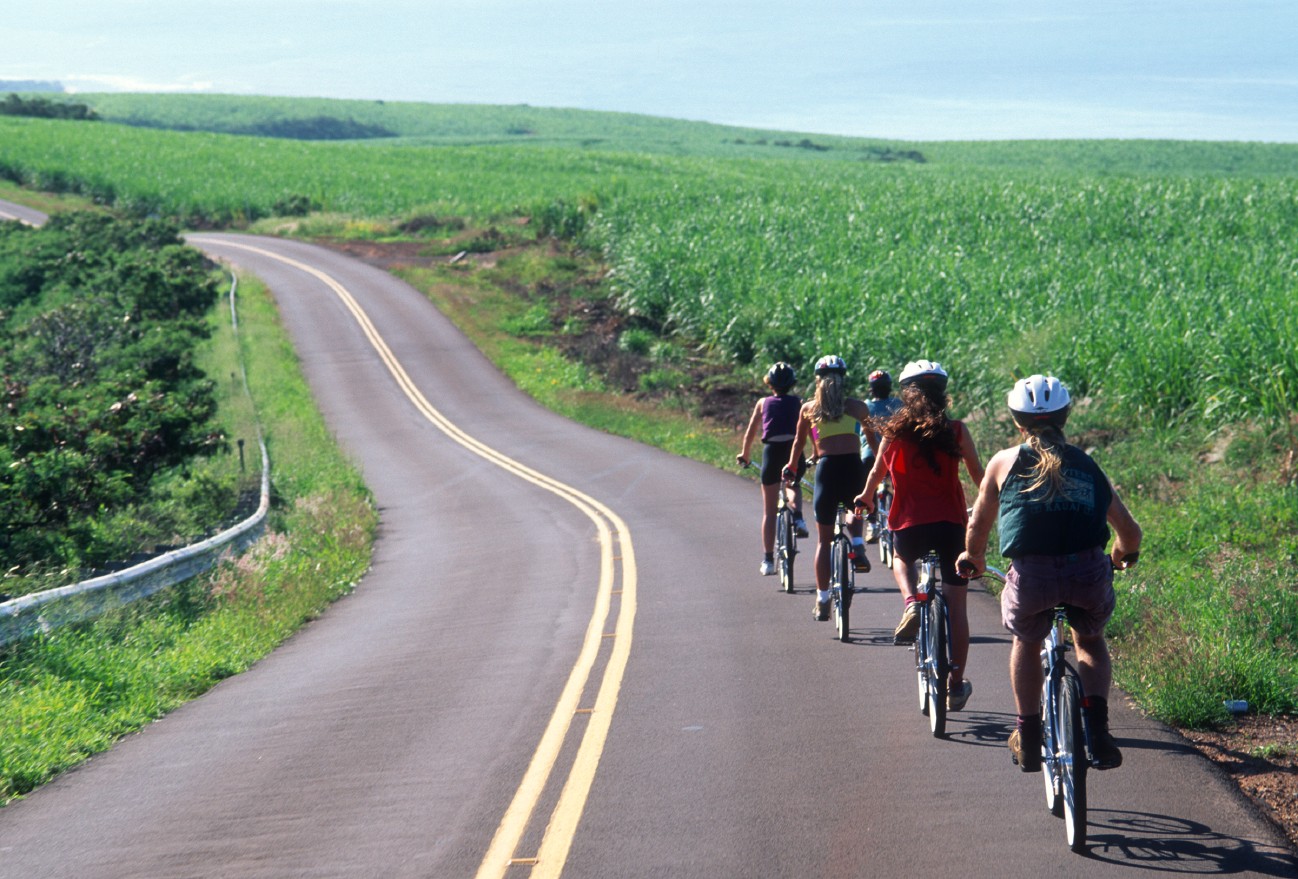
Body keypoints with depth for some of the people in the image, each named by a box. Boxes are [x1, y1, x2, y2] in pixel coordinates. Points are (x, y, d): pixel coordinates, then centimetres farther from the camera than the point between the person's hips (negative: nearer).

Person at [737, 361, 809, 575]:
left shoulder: (763, 403, 12)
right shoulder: (797, 403, 12)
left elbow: (750, 433, 14)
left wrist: (744, 455, 27)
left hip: (771, 451, 0)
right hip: (794, 452, 0)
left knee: (769, 511, 9)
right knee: (792, 486, 34)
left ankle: (768, 560, 6)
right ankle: (798, 517, 3)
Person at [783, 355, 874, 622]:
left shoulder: (808, 408, 11)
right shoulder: (857, 407, 10)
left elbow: (799, 442, 21)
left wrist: (791, 467, 38)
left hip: (826, 469, 0)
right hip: (853, 467, 0)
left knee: (824, 539, 10)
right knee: (856, 513, 33)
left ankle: (822, 601, 9)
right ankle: (857, 545, 3)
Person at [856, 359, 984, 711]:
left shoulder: (895, 431, 1)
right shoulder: (956, 430, 0)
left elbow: (877, 473, 13)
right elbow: (978, 475, 6)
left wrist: (866, 497, 35)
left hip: (910, 525, 0)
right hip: (951, 523, 0)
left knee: (902, 559, 36)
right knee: (956, 605, 11)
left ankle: (910, 603, 4)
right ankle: (956, 685, 14)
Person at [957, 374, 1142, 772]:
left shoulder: (1005, 462, 14)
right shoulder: (1086, 464, 20)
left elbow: (978, 525, 22)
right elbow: (1130, 531, 23)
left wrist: (973, 559, 43)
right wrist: (1122, 555, 46)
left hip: (1031, 577, -1)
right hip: (1089, 575, 1)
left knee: (1026, 643, 31)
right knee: (1090, 642, 31)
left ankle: (1028, 740, 29)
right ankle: (1097, 730, 12)